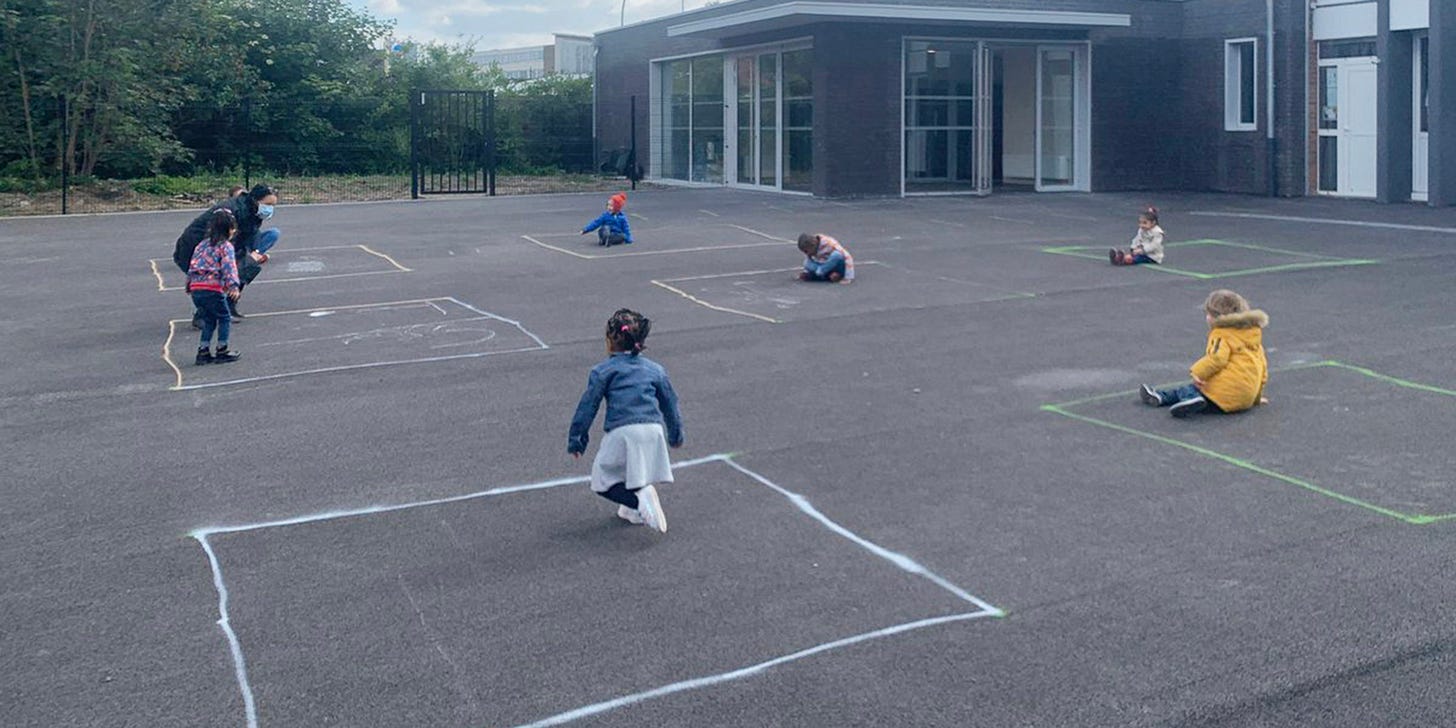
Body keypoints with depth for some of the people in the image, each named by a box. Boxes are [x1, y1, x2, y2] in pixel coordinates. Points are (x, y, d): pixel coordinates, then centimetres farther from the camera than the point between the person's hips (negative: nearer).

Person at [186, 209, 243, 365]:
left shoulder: (201, 245, 20)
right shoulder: (225, 246, -2)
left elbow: (192, 266, 22)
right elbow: (229, 266, -16)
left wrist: (189, 285, 30)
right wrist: (233, 285, -26)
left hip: (195, 289, 7)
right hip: (213, 289, -7)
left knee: (209, 320, 20)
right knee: (225, 318, 9)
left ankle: (203, 352, 17)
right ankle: (221, 351, 9)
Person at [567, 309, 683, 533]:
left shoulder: (603, 371, 8)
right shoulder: (655, 369, 20)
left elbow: (587, 406, 6)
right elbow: (670, 405, 29)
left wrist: (575, 440, 13)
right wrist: (676, 436, 43)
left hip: (622, 432, -4)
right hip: (653, 430, 4)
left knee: (602, 481, 8)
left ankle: (639, 498, -15)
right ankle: (634, 510, 22)